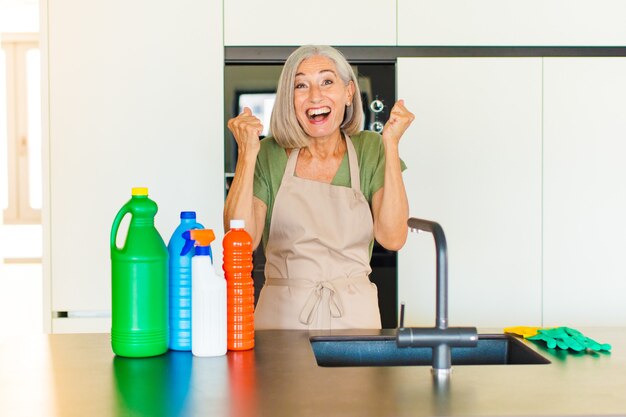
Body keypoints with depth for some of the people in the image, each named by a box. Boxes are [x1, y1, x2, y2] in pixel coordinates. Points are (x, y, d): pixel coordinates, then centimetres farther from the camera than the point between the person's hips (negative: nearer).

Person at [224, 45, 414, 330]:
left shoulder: (370, 150, 4)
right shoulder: (270, 154, 2)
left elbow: (392, 238, -8)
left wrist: (391, 145, -10)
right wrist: (247, 154, -13)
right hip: (281, 316, 0)